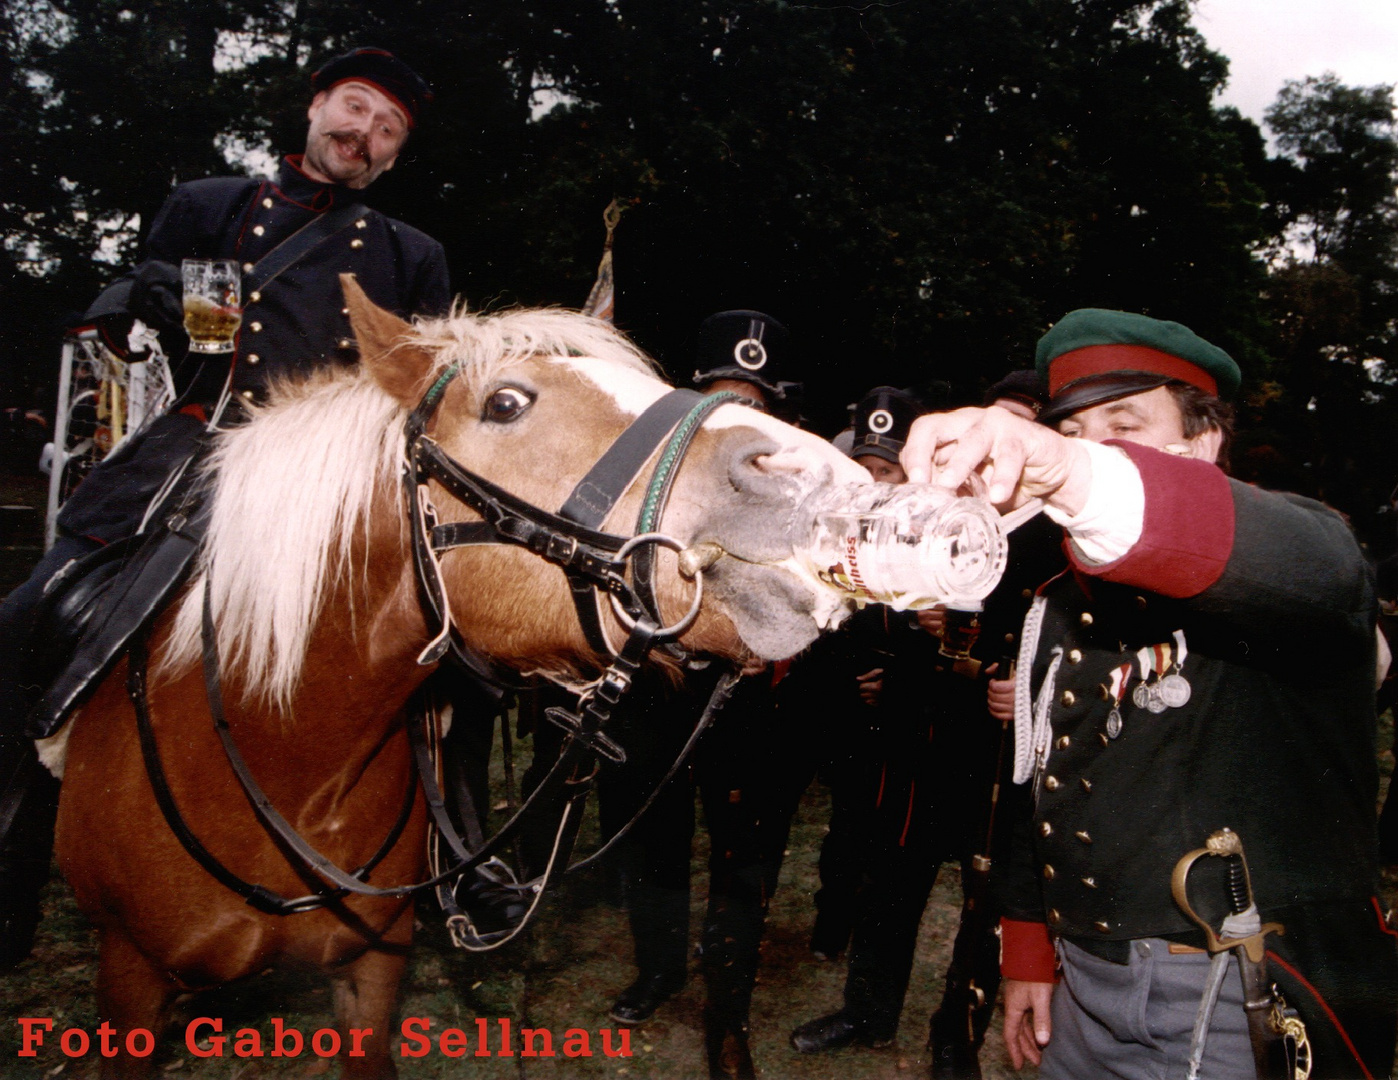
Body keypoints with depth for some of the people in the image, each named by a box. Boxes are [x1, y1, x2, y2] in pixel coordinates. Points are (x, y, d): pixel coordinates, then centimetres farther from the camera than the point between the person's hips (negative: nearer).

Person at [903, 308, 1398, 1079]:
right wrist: (1029, 951, 11)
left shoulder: (1277, 551, -9)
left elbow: (1314, 570, -36)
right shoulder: (1060, 609, 11)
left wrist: (1073, 475, -51)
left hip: (1259, 1007, -5)